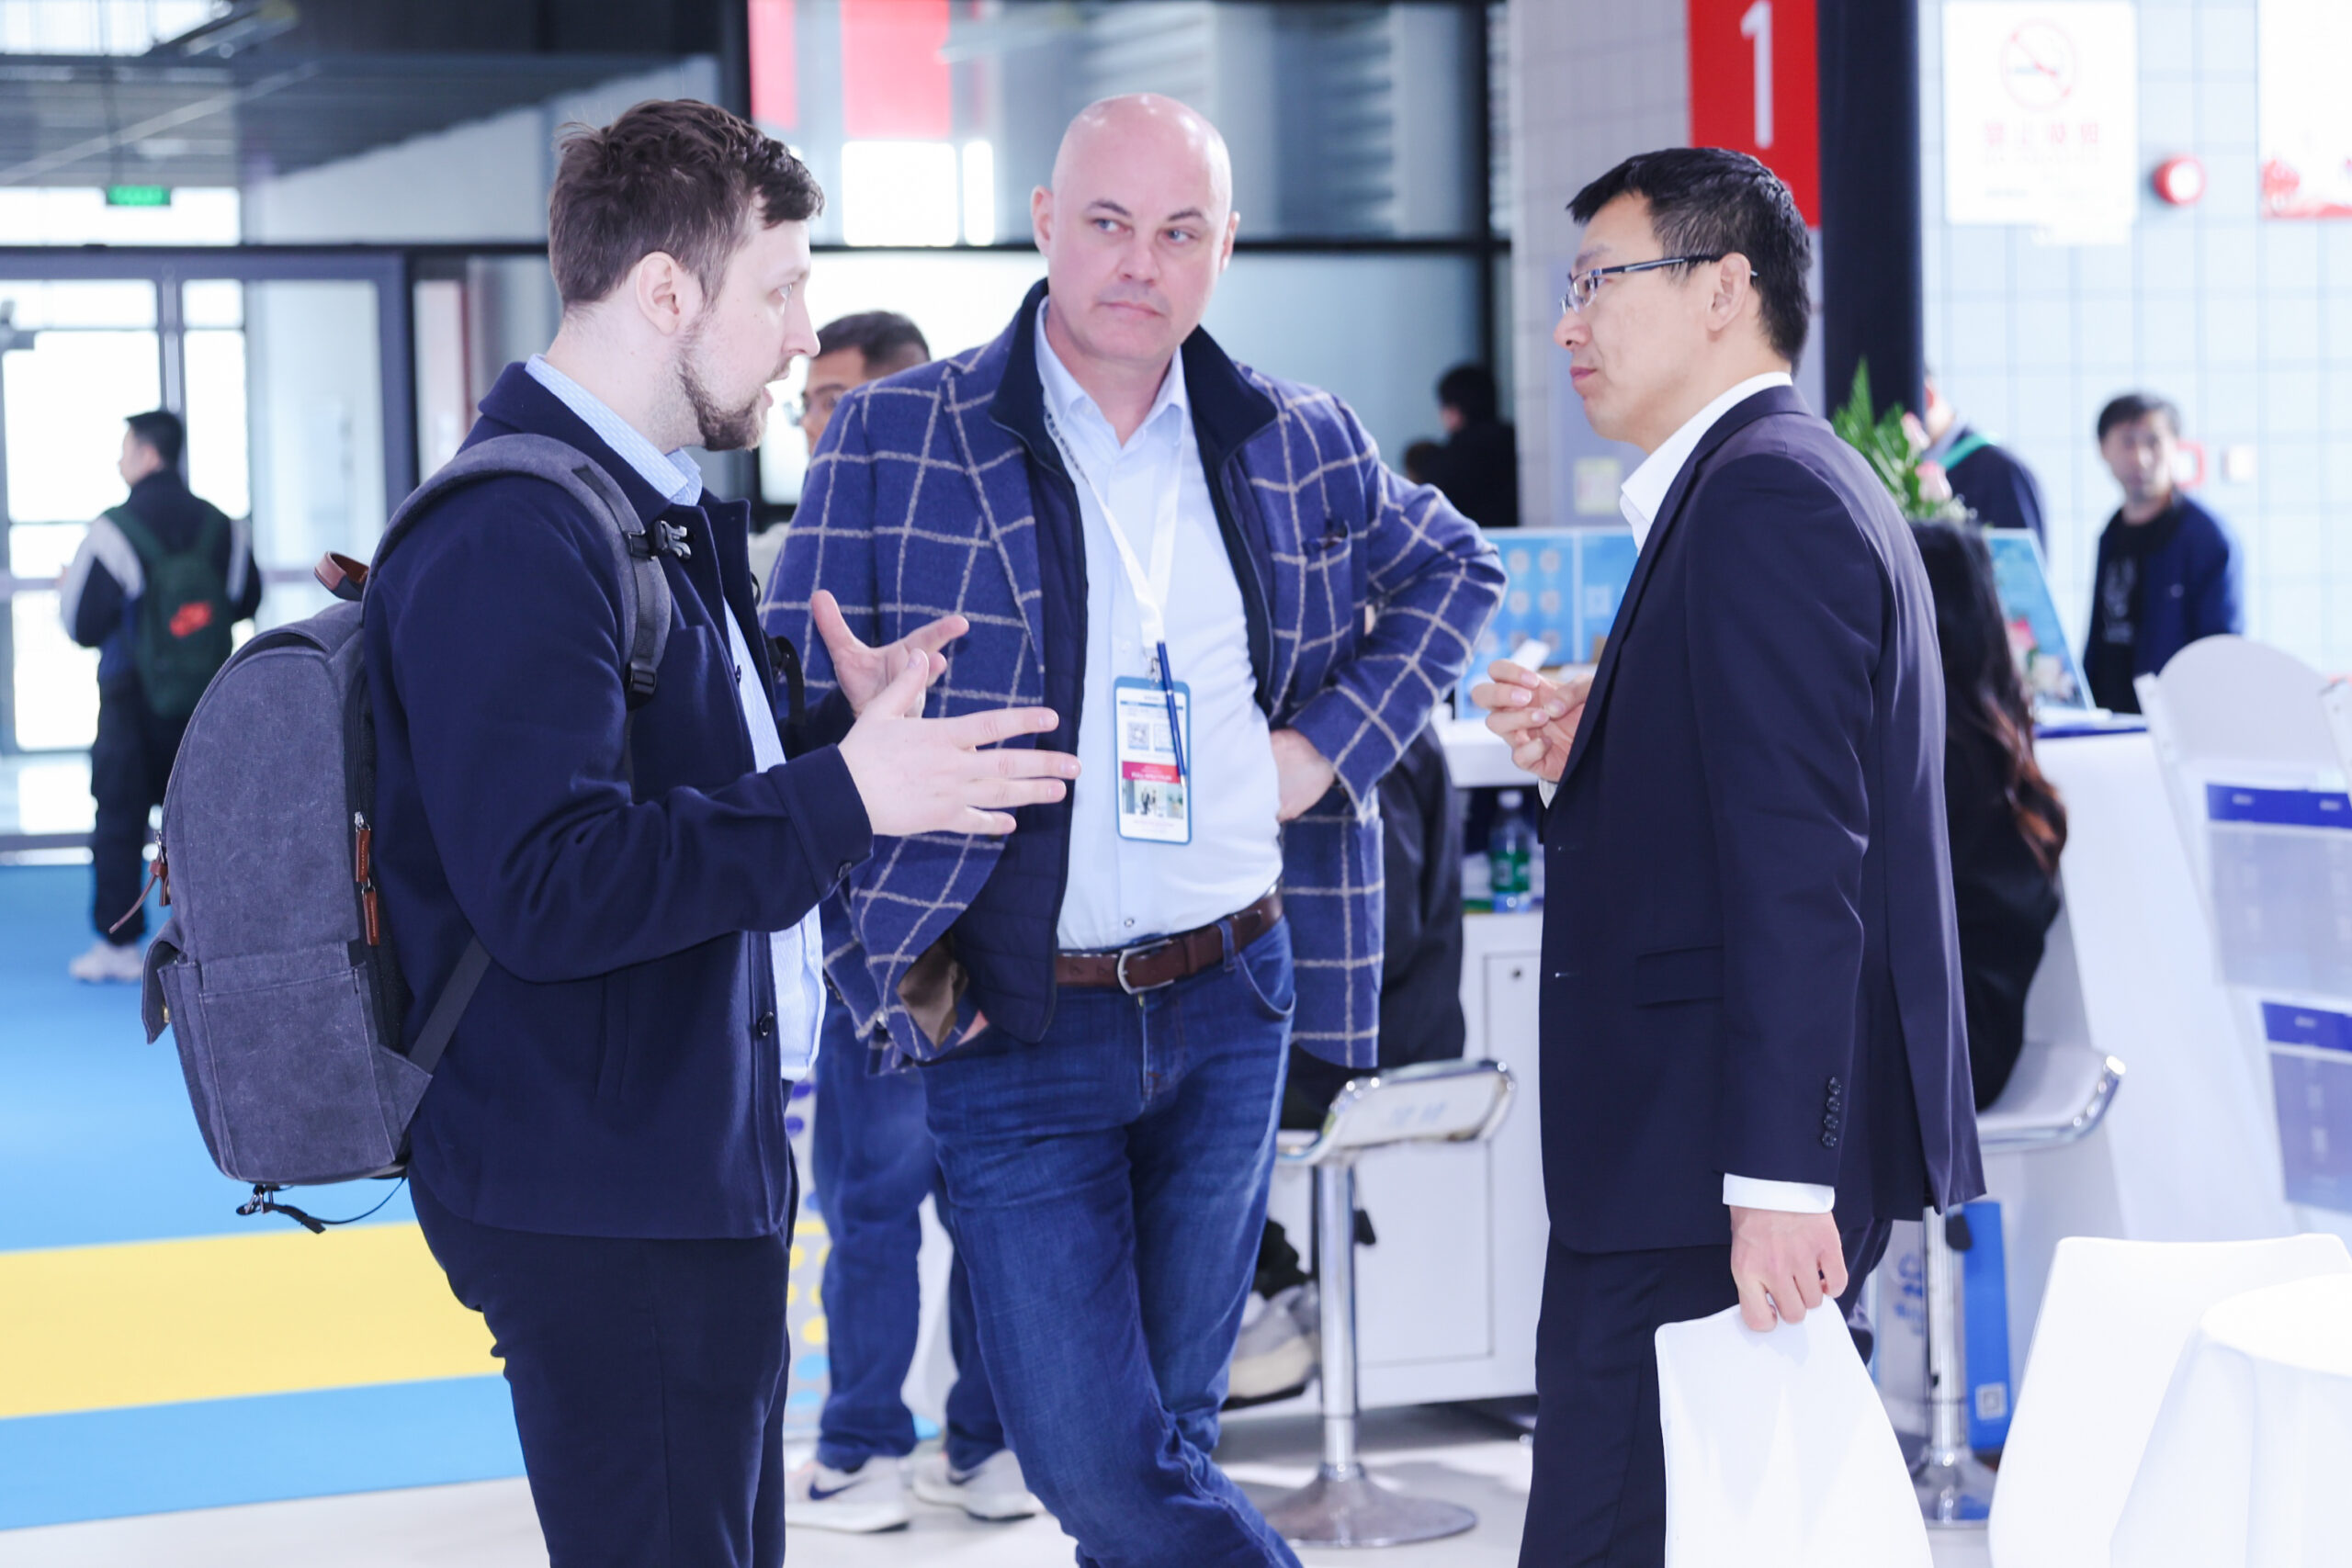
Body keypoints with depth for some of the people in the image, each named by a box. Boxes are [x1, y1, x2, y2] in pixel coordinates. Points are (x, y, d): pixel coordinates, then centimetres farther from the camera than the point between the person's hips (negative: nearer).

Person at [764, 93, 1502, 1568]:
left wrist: (1339, 739, 7)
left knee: (1166, 1431, 12)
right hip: (1014, 1022, -3)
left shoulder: (1299, 442, 5)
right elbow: (794, 708, -2)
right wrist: (879, 849, -14)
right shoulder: (899, 436, -5)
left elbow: (1456, 568, 22)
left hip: (1232, 1007, 3)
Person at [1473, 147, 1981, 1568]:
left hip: (1713, 1154, -11)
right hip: (1744, 1147, 11)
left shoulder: (1764, 497, -14)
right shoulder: (1797, 482, 20)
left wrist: (1779, 1178, -25)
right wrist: (1592, 756, 7)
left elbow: (1801, 860, -22)